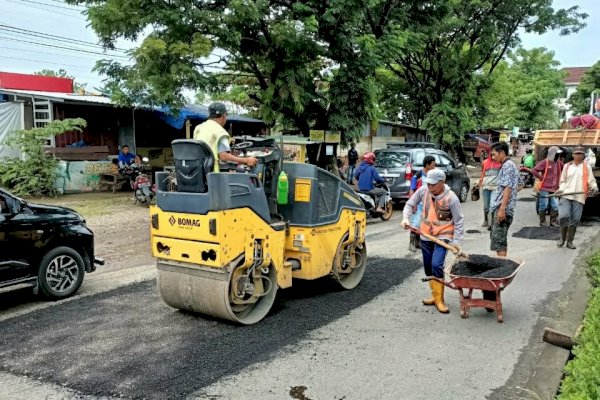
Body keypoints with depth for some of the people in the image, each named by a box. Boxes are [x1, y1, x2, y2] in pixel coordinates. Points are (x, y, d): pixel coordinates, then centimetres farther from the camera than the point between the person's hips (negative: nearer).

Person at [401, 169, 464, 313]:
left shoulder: (451, 198, -18)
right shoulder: (423, 191, -8)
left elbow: (459, 221, -11)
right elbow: (410, 204, 6)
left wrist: (456, 242, -13)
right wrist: (406, 218, -12)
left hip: (442, 236, -5)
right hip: (425, 236, 5)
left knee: (436, 265, -20)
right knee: (428, 268, 12)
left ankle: (439, 300, -6)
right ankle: (435, 295, 31)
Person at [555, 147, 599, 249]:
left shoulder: (587, 167, 10)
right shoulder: (567, 166, 14)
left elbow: (592, 181, 8)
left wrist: (594, 188, -13)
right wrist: (561, 189, 0)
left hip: (579, 198, 0)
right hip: (566, 196, 0)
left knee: (574, 220, 0)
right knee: (563, 216, -13)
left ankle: (570, 241, 12)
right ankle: (562, 238, 8)